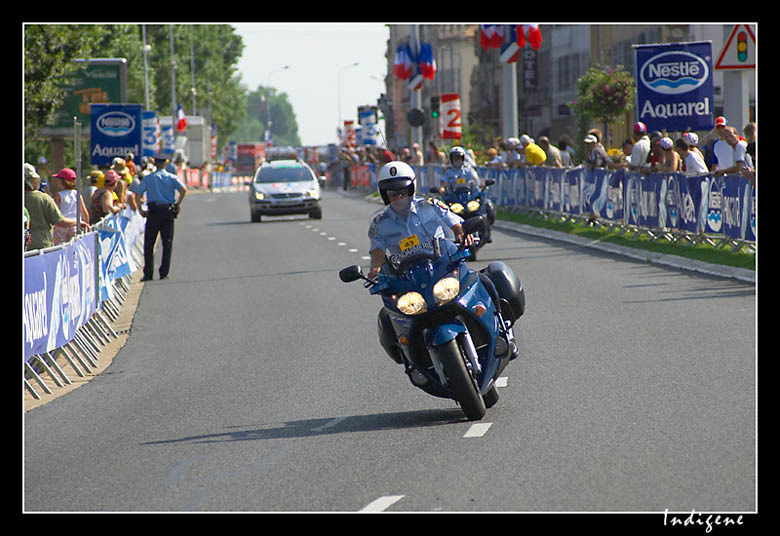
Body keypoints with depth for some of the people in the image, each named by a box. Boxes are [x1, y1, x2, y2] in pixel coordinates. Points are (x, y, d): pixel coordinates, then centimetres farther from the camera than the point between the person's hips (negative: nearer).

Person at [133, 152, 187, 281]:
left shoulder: (148, 178, 3)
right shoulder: (171, 177, 4)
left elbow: (137, 193, -6)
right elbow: (183, 189, -12)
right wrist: (178, 203, -1)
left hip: (153, 212, -1)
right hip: (168, 211, 1)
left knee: (149, 244, 6)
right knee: (167, 243, 8)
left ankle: (148, 273, 1)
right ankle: (164, 273, 4)